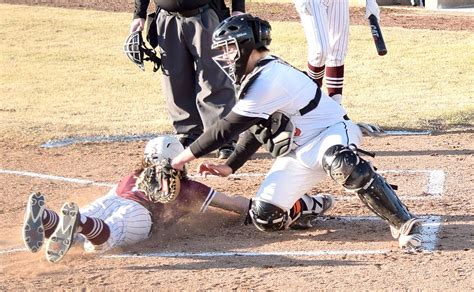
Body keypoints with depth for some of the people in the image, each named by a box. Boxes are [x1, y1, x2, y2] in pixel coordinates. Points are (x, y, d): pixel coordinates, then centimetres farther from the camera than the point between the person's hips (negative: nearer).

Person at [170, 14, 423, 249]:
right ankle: (309, 206, 23)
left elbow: (228, 127, -21)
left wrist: (185, 156, -14)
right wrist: (230, 167, 10)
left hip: (331, 133, -9)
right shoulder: (257, 77, 8)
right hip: (297, 155, 9)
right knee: (264, 217, -7)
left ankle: (403, 223, -37)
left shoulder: (268, 79, -23)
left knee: (340, 163, -44)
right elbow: (254, 129, 18)